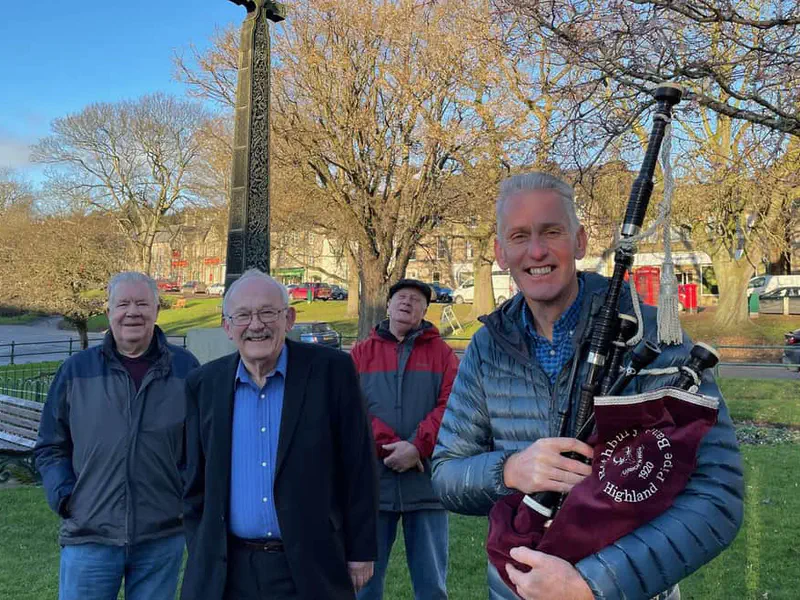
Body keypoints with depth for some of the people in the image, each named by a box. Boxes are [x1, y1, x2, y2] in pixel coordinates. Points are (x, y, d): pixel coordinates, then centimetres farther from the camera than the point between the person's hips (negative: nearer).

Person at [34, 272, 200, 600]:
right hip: (89, 538, 0)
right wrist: (65, 497, -3)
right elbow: (50, 447, 9)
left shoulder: (186, 369, 1)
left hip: (162, 539, 0)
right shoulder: (76, 370, 3)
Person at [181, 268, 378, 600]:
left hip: (310, 570, -2)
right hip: (225, 573, 3)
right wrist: (200, 559, 8)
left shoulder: (331, 370, -7)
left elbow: (358, 469, -4)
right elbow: (195, 483, 10)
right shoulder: (204, 384, 2)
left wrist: (361, 552, -2)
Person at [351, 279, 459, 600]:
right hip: (371, 480, 0)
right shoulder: (360, 353, 9)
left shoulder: (441, 353, 9)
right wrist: (388, 447, -14)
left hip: (426, 481, 0)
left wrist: (417, 447, -15)